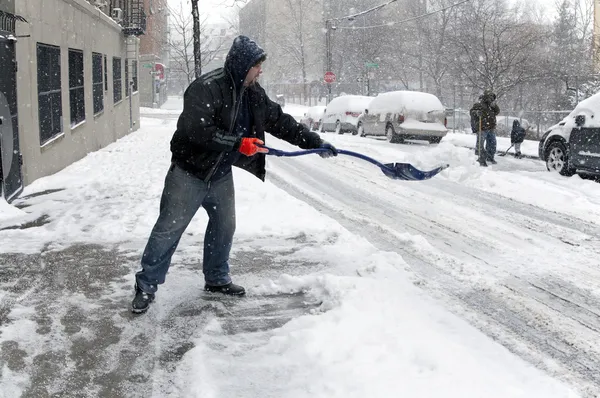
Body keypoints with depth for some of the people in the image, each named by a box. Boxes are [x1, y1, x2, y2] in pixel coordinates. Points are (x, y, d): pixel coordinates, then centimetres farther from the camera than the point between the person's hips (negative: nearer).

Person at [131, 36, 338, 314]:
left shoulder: (253, 93, 3)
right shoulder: (206, 88, -22)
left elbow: (280, 121, 9)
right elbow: (197, 131, -31)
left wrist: (315, 142, 5)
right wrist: (238, 143, -28)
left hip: (221, 175, 8)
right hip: (189, 173, -8)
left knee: (224, 227, 15)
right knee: (168, 230, -2)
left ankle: (217, 279, 33)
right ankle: (147, 285, 8)